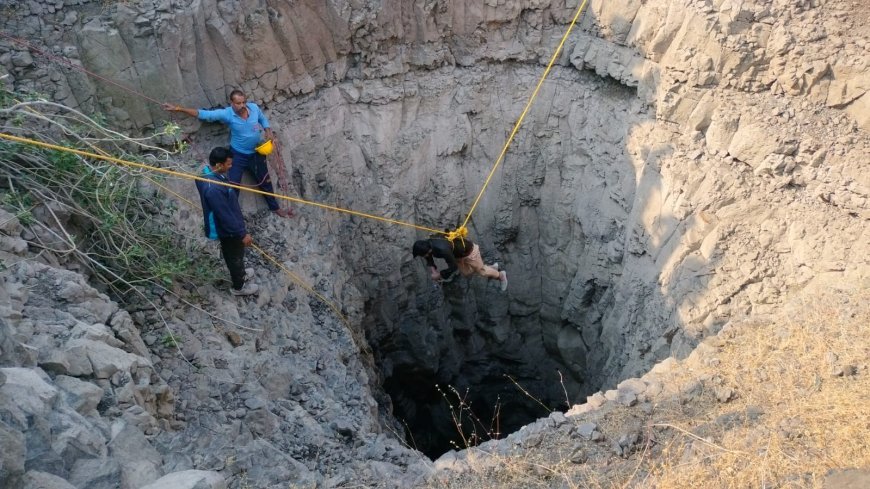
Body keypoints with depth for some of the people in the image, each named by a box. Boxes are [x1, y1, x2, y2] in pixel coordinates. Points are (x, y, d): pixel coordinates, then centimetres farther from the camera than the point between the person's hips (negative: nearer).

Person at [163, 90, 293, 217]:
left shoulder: (254, 107, -15)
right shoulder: (227, 114, -23)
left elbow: (263, 119, 7)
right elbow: (202, 114, -27)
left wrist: (268, 132, -11)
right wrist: (178, 109, -34)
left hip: (256, 153, 3)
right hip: (238, 155, -3)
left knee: (265, 182, 18)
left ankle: (275, 208, 37)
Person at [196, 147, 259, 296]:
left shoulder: (208, 173, -9)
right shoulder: (213, 189, -39)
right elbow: (225, 216, -32)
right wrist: (242, 233, -24)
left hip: (228, 225, 9)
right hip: (228, 229, -9)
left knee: (236, 253, 31)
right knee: (235, 255, 15)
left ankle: (240, 274, 56)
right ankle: (239, 286, 38)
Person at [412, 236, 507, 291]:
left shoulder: (443, 250, -47)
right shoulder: (427, 244, -22)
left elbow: (453, 267, -33)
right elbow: (428, 256, 3)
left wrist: (439, 275, -28)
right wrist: (432, 267, -14)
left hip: (469, 251, -8)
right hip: (458, 253, 8)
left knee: (480, 270, 14)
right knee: (466, 272, 24)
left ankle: (501, 275, 43)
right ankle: (492, 267, 44)